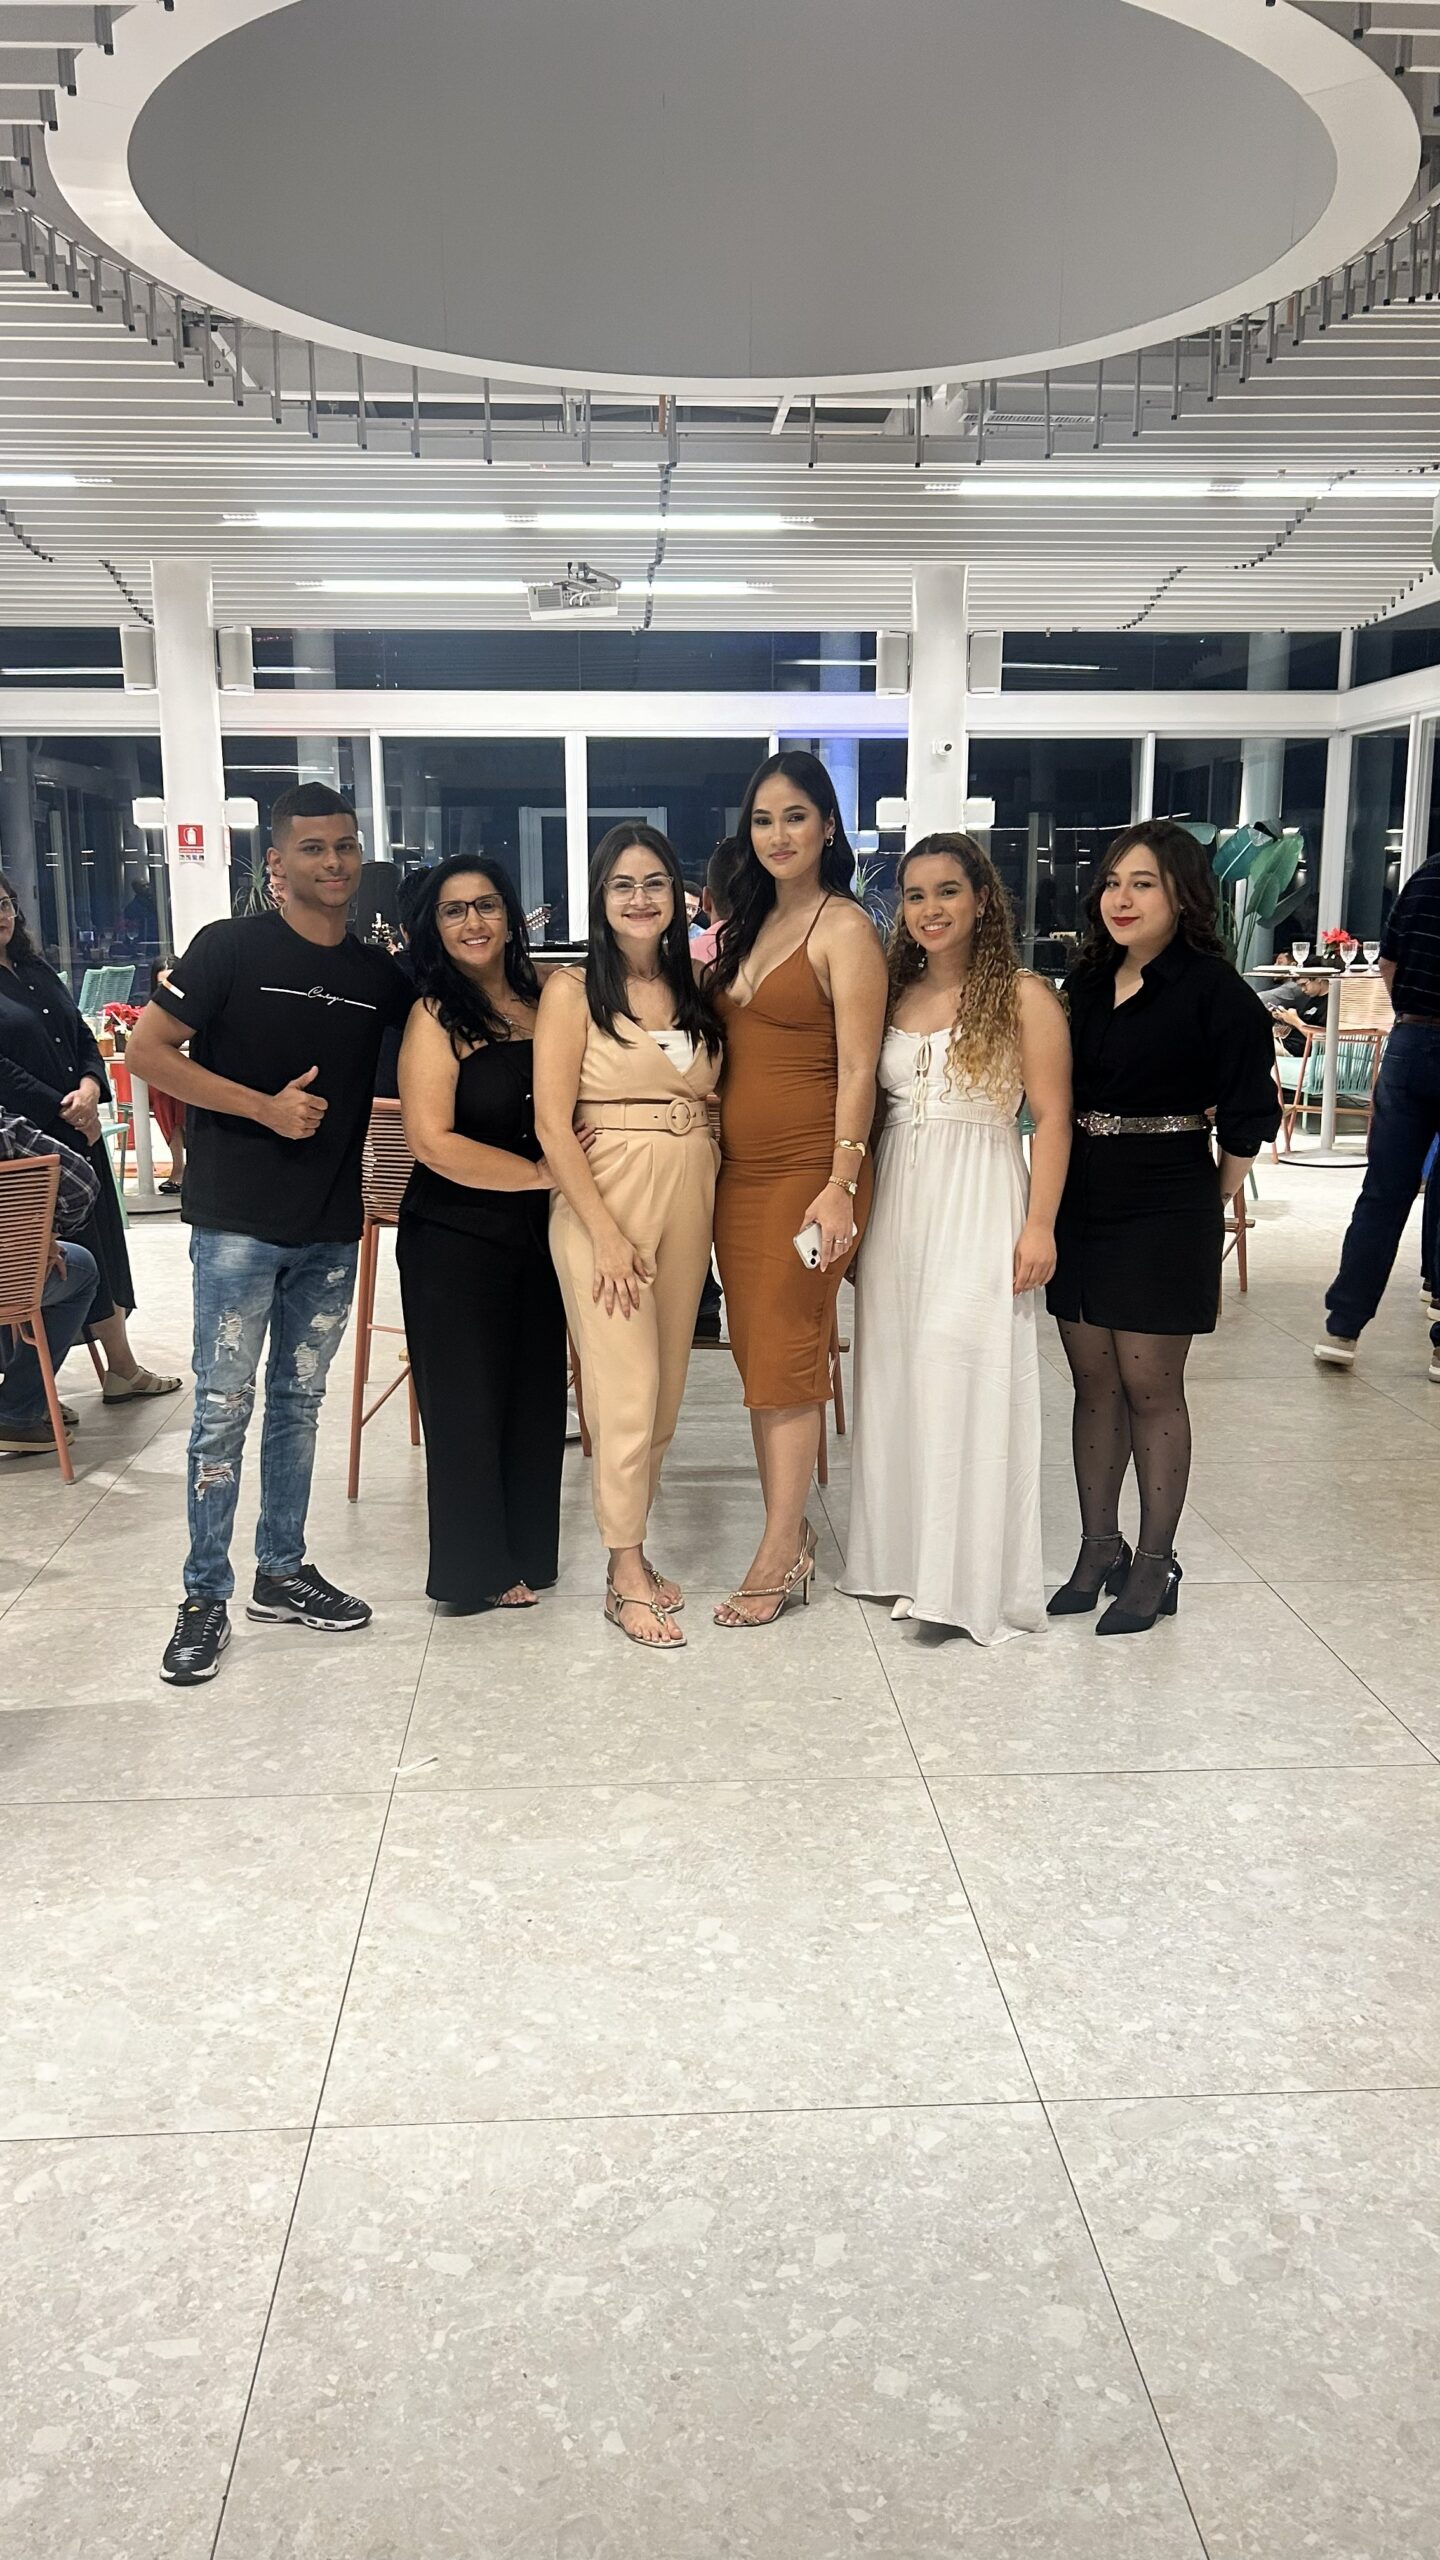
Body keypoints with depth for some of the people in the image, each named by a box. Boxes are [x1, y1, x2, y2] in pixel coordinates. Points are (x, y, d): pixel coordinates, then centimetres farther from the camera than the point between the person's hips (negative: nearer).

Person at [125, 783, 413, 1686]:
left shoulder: (380, 971, 6)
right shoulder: (230, 948, -6)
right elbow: (148, 1050, -9)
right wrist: (264, 1106, -17)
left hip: (332, 1229, 5)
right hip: (239, 1223, -5)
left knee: (300, 1402, 14)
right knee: (224, 1407, -1)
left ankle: (282, 1572, 27)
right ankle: (206, 1595, 10)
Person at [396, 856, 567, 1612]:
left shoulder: (545, 1000, 5)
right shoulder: (435, 1017, -10)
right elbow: (433, 1141, -18)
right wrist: (540, 1172, -16)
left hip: (537, 1234, 5)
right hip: (454, 1238, -5)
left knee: (537, 1393, 12)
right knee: (467, 1400, 5)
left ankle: (528, 1551, 28)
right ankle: (478, 1570, 20)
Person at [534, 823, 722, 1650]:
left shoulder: (694, 991, 12)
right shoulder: (573, 990, -4)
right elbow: (553, 1124, -10)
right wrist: (606, 1232, -15)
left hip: (690, 1199, 6)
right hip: (604, 1201, -5)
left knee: (667, 1392, 11)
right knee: (626, 1394, -4)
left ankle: (634, 1545, 26)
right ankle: (626, 1574, 9)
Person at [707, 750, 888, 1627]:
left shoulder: (843, 927, -7)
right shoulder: (747, 926, 15)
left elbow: (857, 1068, -14)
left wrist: (841, 1184, -20)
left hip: (807, 1169, -7)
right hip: (739, 1168, 7)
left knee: (787, 1356, -4)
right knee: (757, 1353, 9)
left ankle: (779, 1558, 5)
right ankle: (792, 1532, 19)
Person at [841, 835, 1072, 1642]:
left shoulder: (1023, 997, -5)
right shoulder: (894, 996, 10)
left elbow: (1052, 1119, -7)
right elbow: (867, 1109, 14)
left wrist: (1039, 1225, -14)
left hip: (978, 1210, -5)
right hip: (895, 1205, 6)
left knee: (966, 1383, -5)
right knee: (896, 1383, 9)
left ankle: (969, 1581, 6)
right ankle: (905, 1559, 22)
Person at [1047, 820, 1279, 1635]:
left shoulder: (1212, 988, -9)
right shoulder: (1087, 982, 9)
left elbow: (1249, 1114, -7)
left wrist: (1214, 1204, 0)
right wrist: (1056, 1201, 8)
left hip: (1166, 1209, -6)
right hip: (1081, 1201, 6)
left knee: (1150, 1389, 1)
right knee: (1094, 1383, 10)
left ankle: (1155, 1566, 14)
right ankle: (1098, 1552, 22)